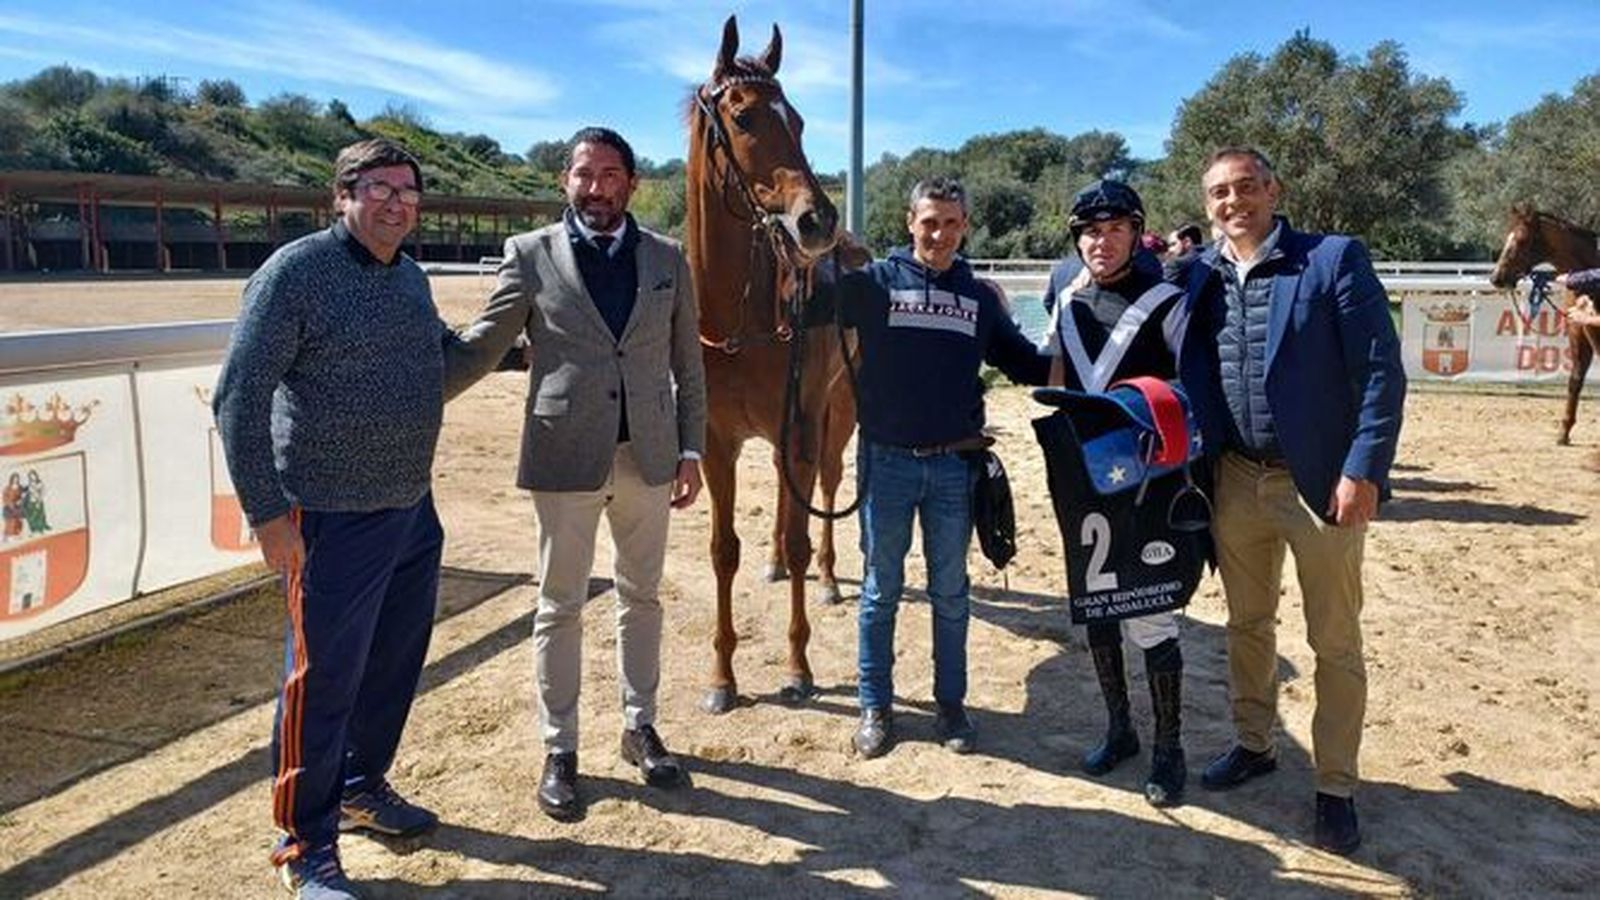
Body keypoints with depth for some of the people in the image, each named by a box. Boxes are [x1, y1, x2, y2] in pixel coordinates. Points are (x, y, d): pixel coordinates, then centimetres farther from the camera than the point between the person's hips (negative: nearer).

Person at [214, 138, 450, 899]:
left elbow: (445, 352, 29)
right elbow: (239, 396, -15)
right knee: (324, 680, 3)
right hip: (334, 521, -8)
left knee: (395, 663, 18)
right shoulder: (296, 272, -13)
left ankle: (362, 788, 40)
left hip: (414, 510, 8)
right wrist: (266, 511, -17)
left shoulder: (409, 276, 10)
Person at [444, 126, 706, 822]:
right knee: (560, 606, 7)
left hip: (648, 457, 3)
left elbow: (687, 366, 7)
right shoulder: (531, 256, -2)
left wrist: (692, 451, 3)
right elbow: (478, 348, -1)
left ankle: (640, 725, 32)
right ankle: (559, 750, 22)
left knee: (641, 595, 15)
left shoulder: (667, 259, 5)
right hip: (565, 457, -2)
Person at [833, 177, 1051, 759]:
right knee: (881, 590, 10)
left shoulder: (979, 297, 7)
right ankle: (875, 707, 23)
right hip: (886, 462, -2)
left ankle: (951, 704, 27)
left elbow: (1021, 361, 10)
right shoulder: (874, 283, -2)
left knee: (950, 592, 13)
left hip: (954, 465, 2)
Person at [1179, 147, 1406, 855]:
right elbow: (1185, 370, 11)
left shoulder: (1335, 259, -9)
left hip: (1322, 482, -4)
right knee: (1248, 625, 18)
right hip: (1237, 480, 4)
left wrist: (1363, 470, -17)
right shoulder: (1200, 277, 4)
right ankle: (1254, 745, 36)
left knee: (1335, 643, 7)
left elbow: (1381, 370, -11)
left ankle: (1336, 788, 20)